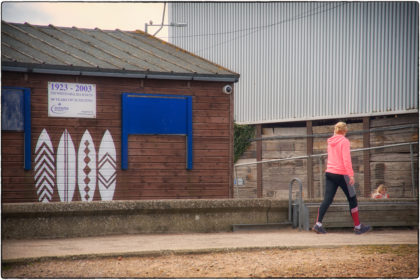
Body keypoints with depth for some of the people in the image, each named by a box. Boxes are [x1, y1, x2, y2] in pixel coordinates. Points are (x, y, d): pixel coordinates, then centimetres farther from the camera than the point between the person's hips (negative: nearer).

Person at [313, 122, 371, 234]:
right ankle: (358, 226, 13)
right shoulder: (344, 141, -8)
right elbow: (346, 159, -17)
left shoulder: (330, 142, 12)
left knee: (327, 199, 1)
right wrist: (351, 174, -19)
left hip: (329, 173, 6)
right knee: (352, 199, 6)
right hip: (341, 174, -6)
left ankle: (318, 224, -12)